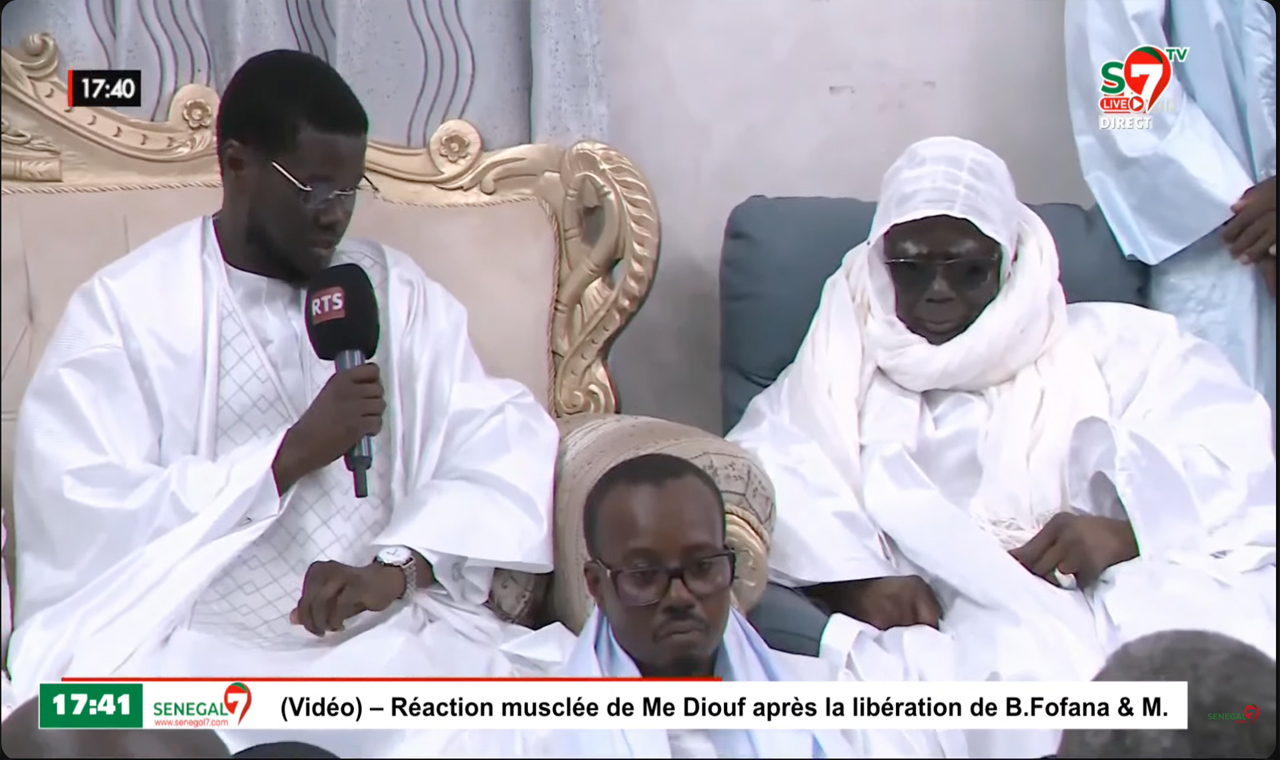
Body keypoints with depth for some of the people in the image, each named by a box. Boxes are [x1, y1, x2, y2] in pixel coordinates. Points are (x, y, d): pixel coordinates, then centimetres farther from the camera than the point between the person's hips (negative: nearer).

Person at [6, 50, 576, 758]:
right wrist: (294, 453, -16)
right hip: (193, 651, -3)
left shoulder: (394, 290, 10)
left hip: (389, 637, 3)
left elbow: (509, 439, -2)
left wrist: (397, 566, -18)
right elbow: (85, 518, -12)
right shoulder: (124, 308, 0)